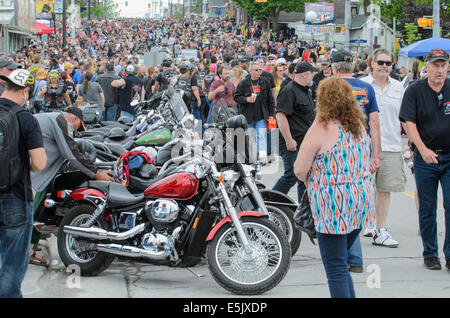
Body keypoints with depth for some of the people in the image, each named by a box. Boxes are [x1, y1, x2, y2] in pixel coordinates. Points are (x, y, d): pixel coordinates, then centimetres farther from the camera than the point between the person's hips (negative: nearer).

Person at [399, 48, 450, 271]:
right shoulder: (415, 90, -2)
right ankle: (430, 254, 19)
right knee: (427, 208, 7)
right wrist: (423, 149, -19)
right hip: (425, 157, -1)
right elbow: (409, 123, -8)